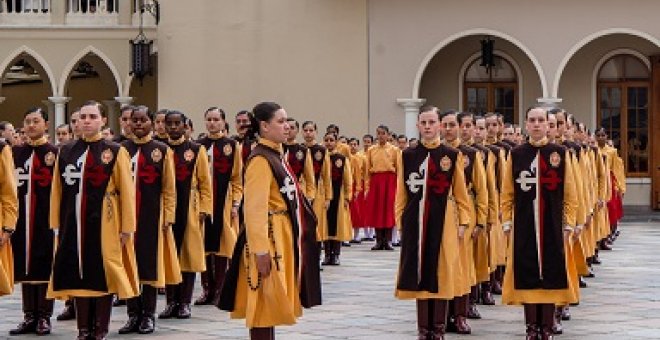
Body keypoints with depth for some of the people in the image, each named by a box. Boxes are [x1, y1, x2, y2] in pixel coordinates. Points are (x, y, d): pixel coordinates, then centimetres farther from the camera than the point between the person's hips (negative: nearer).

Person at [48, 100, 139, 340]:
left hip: (104, 225, -3)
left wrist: (127, 227, -8)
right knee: (78, 276, 6)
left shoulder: (115, 152, -2)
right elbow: (57, 190, 10)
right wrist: (56, 223, 6)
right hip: (73, 225, 3)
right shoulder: (66, 152, 9)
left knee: (103, 277, 1)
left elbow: (126, 192, -4)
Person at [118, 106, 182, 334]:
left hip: (152, 217, -2)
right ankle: (133, 315, 13)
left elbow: (169, 189, 1)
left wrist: (168, 218, -4)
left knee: (151, 264, 3)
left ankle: (148, 316, 12)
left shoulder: (163, 151, 2)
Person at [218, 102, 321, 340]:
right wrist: (261, 250, -24)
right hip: (269, 237, -10)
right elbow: (255, 208, -21)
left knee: (272, 303, 15)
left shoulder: (276, 155, 14)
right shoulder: (260, 159, -15)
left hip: (283, 236, 10)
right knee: (264, 303, -4)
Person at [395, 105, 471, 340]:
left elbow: (461, 194, 3)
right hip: (415, 222, 1)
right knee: (419, 275, 5)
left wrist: (463, 223, -1)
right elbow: (401, 195, 8)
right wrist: (400, 222, 4)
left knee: (441, 275, 2)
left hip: (443, 222, -1)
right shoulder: (407, 156, 6)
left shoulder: (453, 156, 2)